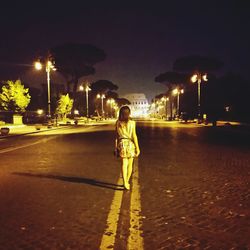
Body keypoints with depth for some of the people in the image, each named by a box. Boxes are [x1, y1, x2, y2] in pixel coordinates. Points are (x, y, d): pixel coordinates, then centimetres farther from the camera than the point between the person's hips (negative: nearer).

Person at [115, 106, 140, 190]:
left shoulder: (118, 123, 1)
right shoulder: (131, 123, -8)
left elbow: (116, 136, 4)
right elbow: (134, 136, -9)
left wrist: (116, 147, 12)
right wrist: (137, 148, -4)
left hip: (121, 143, 2)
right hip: (130, 144, -2)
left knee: (124, 164, 3)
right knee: (130, 164, 13)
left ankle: (125, 183, -6)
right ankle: (127, 181, 24)